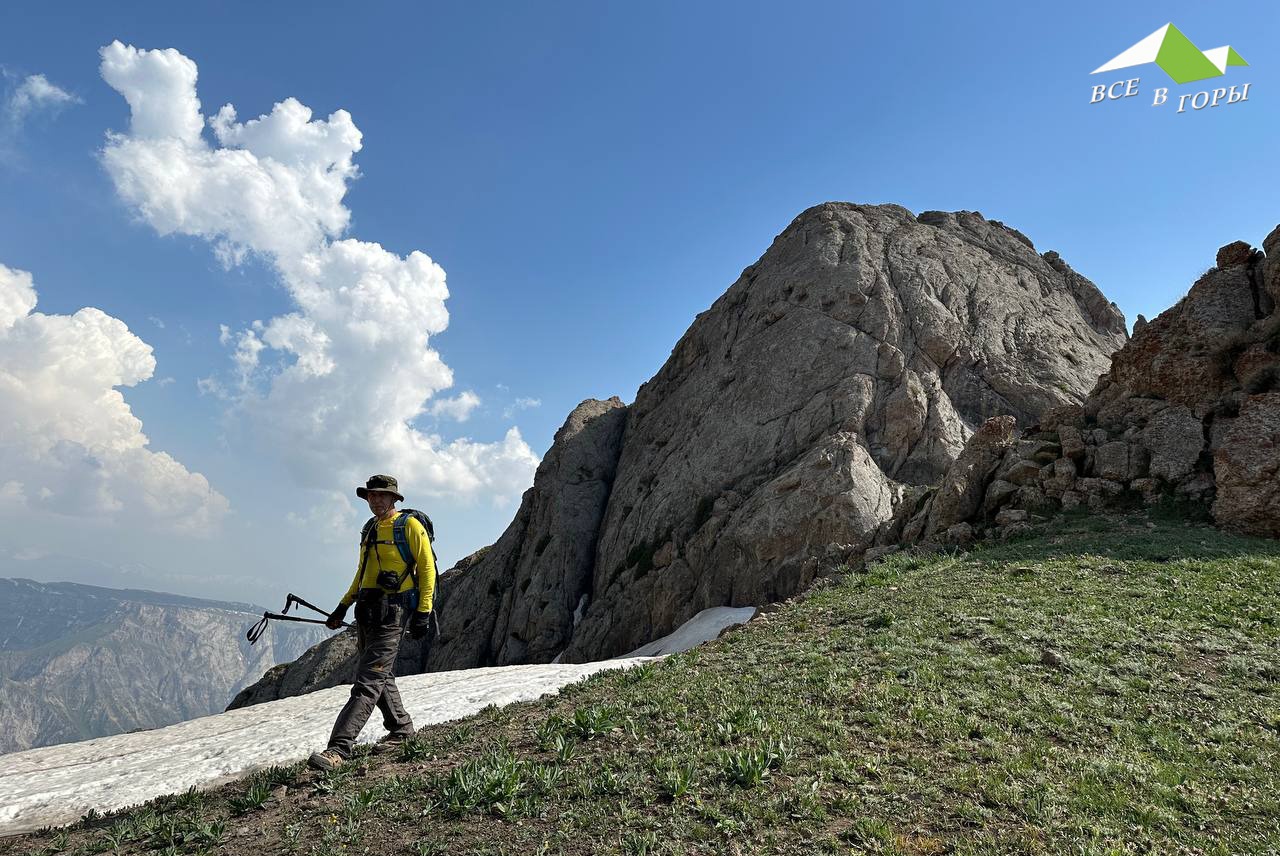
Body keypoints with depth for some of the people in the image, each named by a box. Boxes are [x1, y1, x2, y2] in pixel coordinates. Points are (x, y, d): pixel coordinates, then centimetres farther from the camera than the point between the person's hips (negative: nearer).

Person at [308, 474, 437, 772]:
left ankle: (339, 747, -12)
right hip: (367, 613, 8)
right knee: (380, 677, 13)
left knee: (368, 682, -10)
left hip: (391, 613, -8)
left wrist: (423, 612, -14)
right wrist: (342, 607, 20)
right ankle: (401, 729, 28)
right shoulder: (371, 529, 17)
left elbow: (427, 569, -9)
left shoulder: (409, 525, -7)